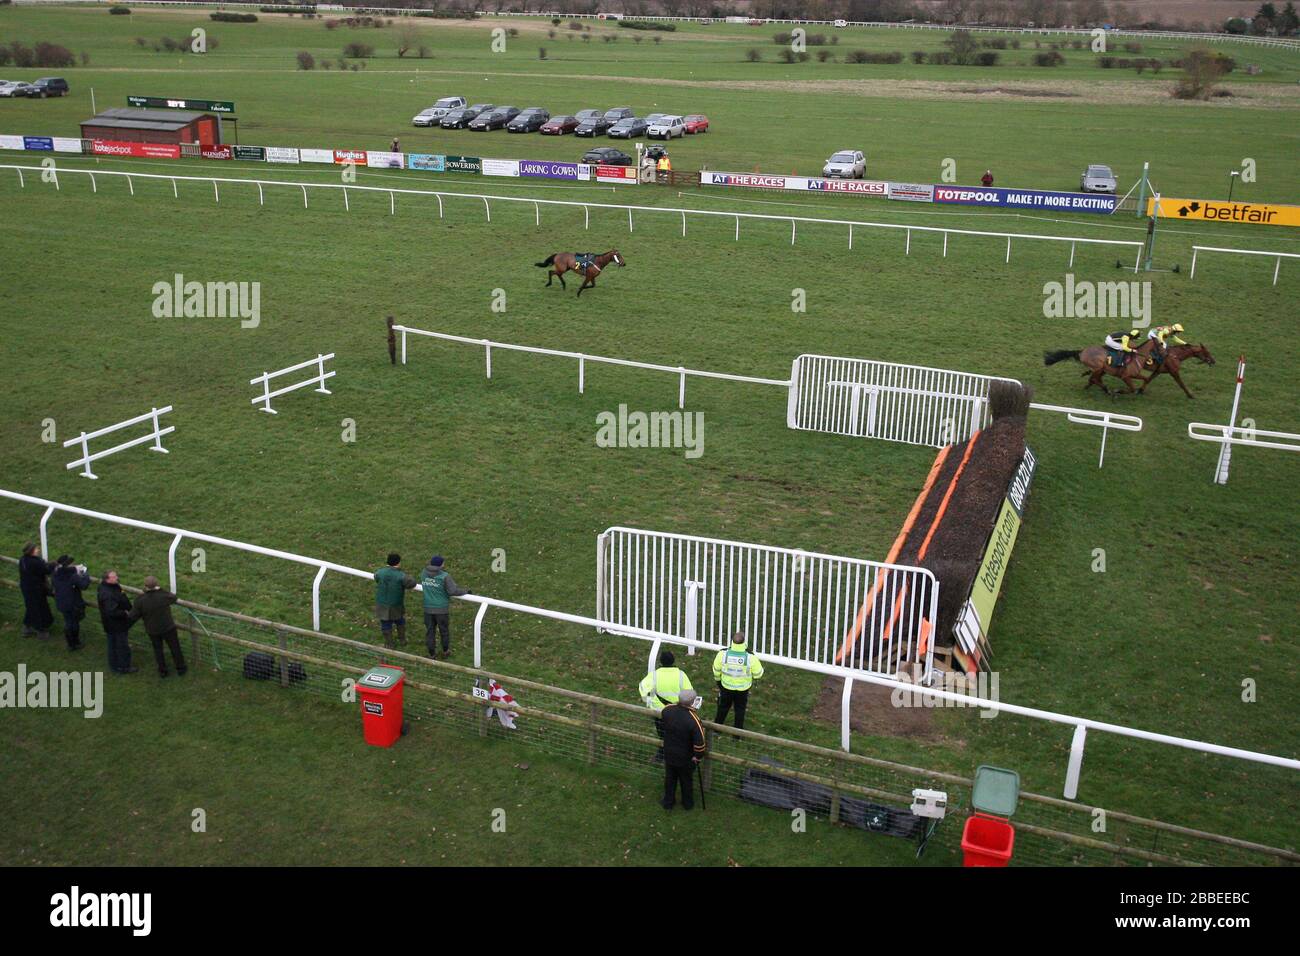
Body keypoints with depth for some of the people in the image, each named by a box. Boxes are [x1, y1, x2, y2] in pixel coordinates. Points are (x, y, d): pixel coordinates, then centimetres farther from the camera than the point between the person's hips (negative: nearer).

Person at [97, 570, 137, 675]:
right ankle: (123, 667, 21)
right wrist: (125, 613, -22)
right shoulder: (108, 595, -33)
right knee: (121, 645, 6)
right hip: (115, 624, -10)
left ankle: (114, 666, 37)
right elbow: (111, 612, -35)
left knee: (113, 645, 22)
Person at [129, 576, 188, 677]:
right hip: (168, 627, -1)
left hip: (152, 630, 1)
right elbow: (174, 598, 2)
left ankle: (162, 671, 31)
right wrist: (160, 589, 5)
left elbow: (133, 617, -15)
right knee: (175, 648, 16)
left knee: (158, 649, 20)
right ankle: (180, 669, 28)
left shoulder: (140, 600, -22)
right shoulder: (163, 596, -22)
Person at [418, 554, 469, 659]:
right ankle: (446, 651, 31)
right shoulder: (445, 576, -18)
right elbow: (453, 591, -22)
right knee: (444, 630, 16)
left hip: (428, 608, 4)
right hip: (442, 609, -3)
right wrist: (465, 591, -7)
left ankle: (432, 654, 19)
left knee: (430, 631, 12)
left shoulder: (423, 573, -1)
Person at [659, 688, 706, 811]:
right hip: (685, 758, -3)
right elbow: (699, 743, -29)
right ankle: (688, 804, 44)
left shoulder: (667, 710, -21)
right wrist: (698, 756, -11)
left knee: (669, 778, 26)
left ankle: (668, 802, 44)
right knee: (686, 781, 23)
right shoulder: (693, 720, -35)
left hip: (668, 754, 3)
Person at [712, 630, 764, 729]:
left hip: (726, 687, 2)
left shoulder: (723, 653, -26)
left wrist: (718, 680, 12)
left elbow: (716, 670, -9)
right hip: (743, 689, -1)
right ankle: (738, 730, 36)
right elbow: (758, 674, -17)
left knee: (723, 707, 26)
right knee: (740, 709, 22)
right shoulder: (751, 657, -31)